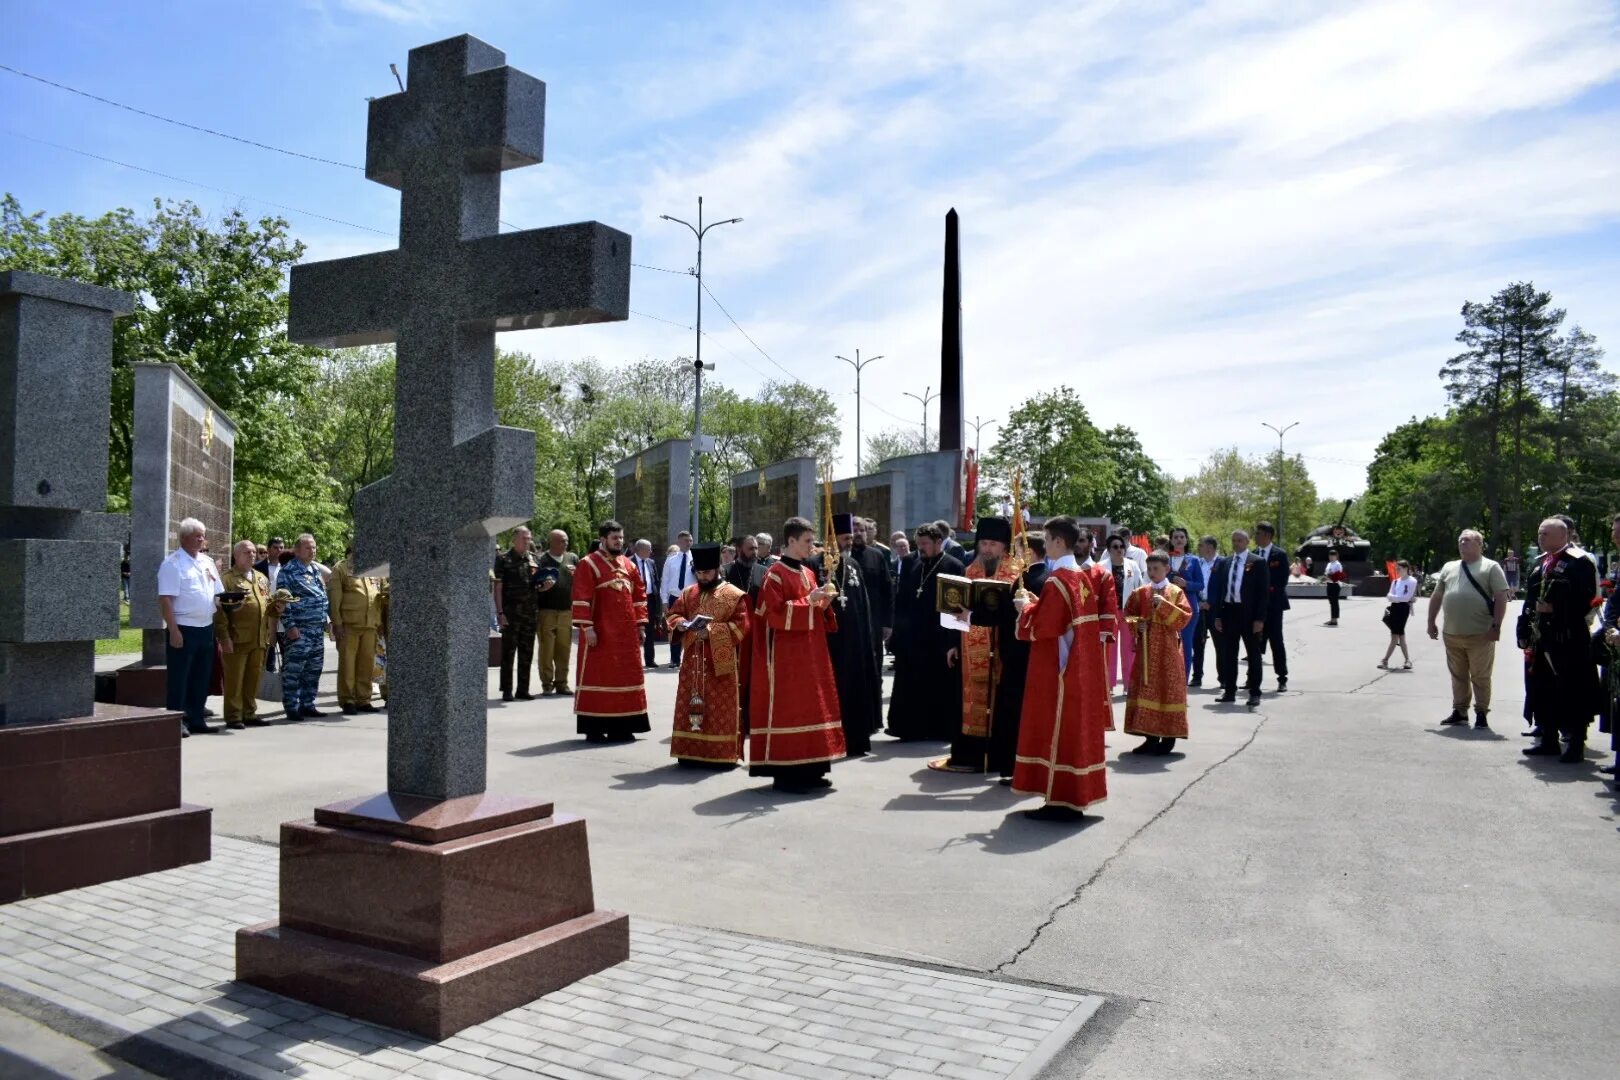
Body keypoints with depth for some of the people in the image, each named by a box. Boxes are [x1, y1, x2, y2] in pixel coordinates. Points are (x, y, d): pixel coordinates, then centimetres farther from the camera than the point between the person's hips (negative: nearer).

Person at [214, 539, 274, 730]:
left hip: (259, 640, 6)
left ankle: (250, 714, 18)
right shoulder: (227, 578, -5)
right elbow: (220, 610, -11)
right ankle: (233, 717, 4)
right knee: (234, 680, -1)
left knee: (253, 679, 10)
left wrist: (276, 604, 1)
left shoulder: (262, 578, 18)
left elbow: (268, 605, 24)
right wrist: (224, 637, -16)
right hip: (237, 640, -6)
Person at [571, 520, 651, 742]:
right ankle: (594, 728, 6)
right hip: (600, 632, -6)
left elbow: (639, 595, 16)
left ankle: (622, 726, 15)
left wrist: (640, 623, 10)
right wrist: (587, 627, -17)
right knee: (596, 675, -1)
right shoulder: (589, 564, -6)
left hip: (625, 632, 6)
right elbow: (581, 599, -12)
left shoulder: (629, 565, 13)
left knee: (626, 676, 7)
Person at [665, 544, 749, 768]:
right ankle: (692, 751, 16)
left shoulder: (734, 595, -4)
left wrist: (712, 631, -21)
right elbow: (673, 614, 15)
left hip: (721, 661, -5)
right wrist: (681, 623, -9)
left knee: (721, 708, -2)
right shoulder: (688, 593, 12)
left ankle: (724, 754, 4)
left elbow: (741, 625, -11)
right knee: (691, 704, 7)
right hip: (693, 660, 5)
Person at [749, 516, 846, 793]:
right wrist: (808, 601, -20)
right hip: (786, 656, -9)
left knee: (811, 705, 9)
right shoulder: (775, 574, -10)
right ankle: (785, 773, 0)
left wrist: (823, 605, 0)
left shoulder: (808, 573, 15)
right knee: (787, 709, -6)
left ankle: (809, 769, 17)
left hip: (811, 654, 9)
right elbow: (776, 614, -19)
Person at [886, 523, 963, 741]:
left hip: (939, 638, -5)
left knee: (939, 686, 4)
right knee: (911, 686, 8)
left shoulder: (953, 567, -7)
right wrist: (901, 625, 3)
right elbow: (901, 599, 12)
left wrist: (953, 640, -14)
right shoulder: (911, 565, 9)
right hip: (912, 636, 5)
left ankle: (940, 729, 15)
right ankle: (911, 728, 15)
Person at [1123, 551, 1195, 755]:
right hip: (1146, 648, 4)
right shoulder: (1141, 593, 7)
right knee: (1146, 689, 5)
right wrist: (1137, 624, -5)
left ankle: (1169, 736, 6)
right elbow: (1127, 613, 14)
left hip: (1167, 648, -4)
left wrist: (1164, 605, -21)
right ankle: (1151, 736, 13)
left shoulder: (1176, 592, -3)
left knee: (1168, 688, -1)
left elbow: (1185, 617, -12)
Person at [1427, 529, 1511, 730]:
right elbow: (1436, 596, 20)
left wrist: (1496, 626, -13)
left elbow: (1501, 598, -7)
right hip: (1451, 635, 5)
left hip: (1480, 635, -5)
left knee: (1480, 677, 2)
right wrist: (1431, 622, 14)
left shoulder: (1491, 568, -1)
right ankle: (1459, 711, 21)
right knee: (1458, 676, 13)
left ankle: (1481, 713, 10)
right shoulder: (1448, 568, 15)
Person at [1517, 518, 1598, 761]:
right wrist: (1524, 632, 13)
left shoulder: (1579, 563, -6)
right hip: (1540, 640, 8)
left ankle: (1575, 743, 5)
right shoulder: (1539, 563, 17)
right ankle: (1548, 739, 21)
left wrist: (1555, 608, -20)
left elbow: (1586, 600, -14)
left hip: (1569, 641, -8)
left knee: (1571, 692, -2)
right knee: (1542, 690, 11)